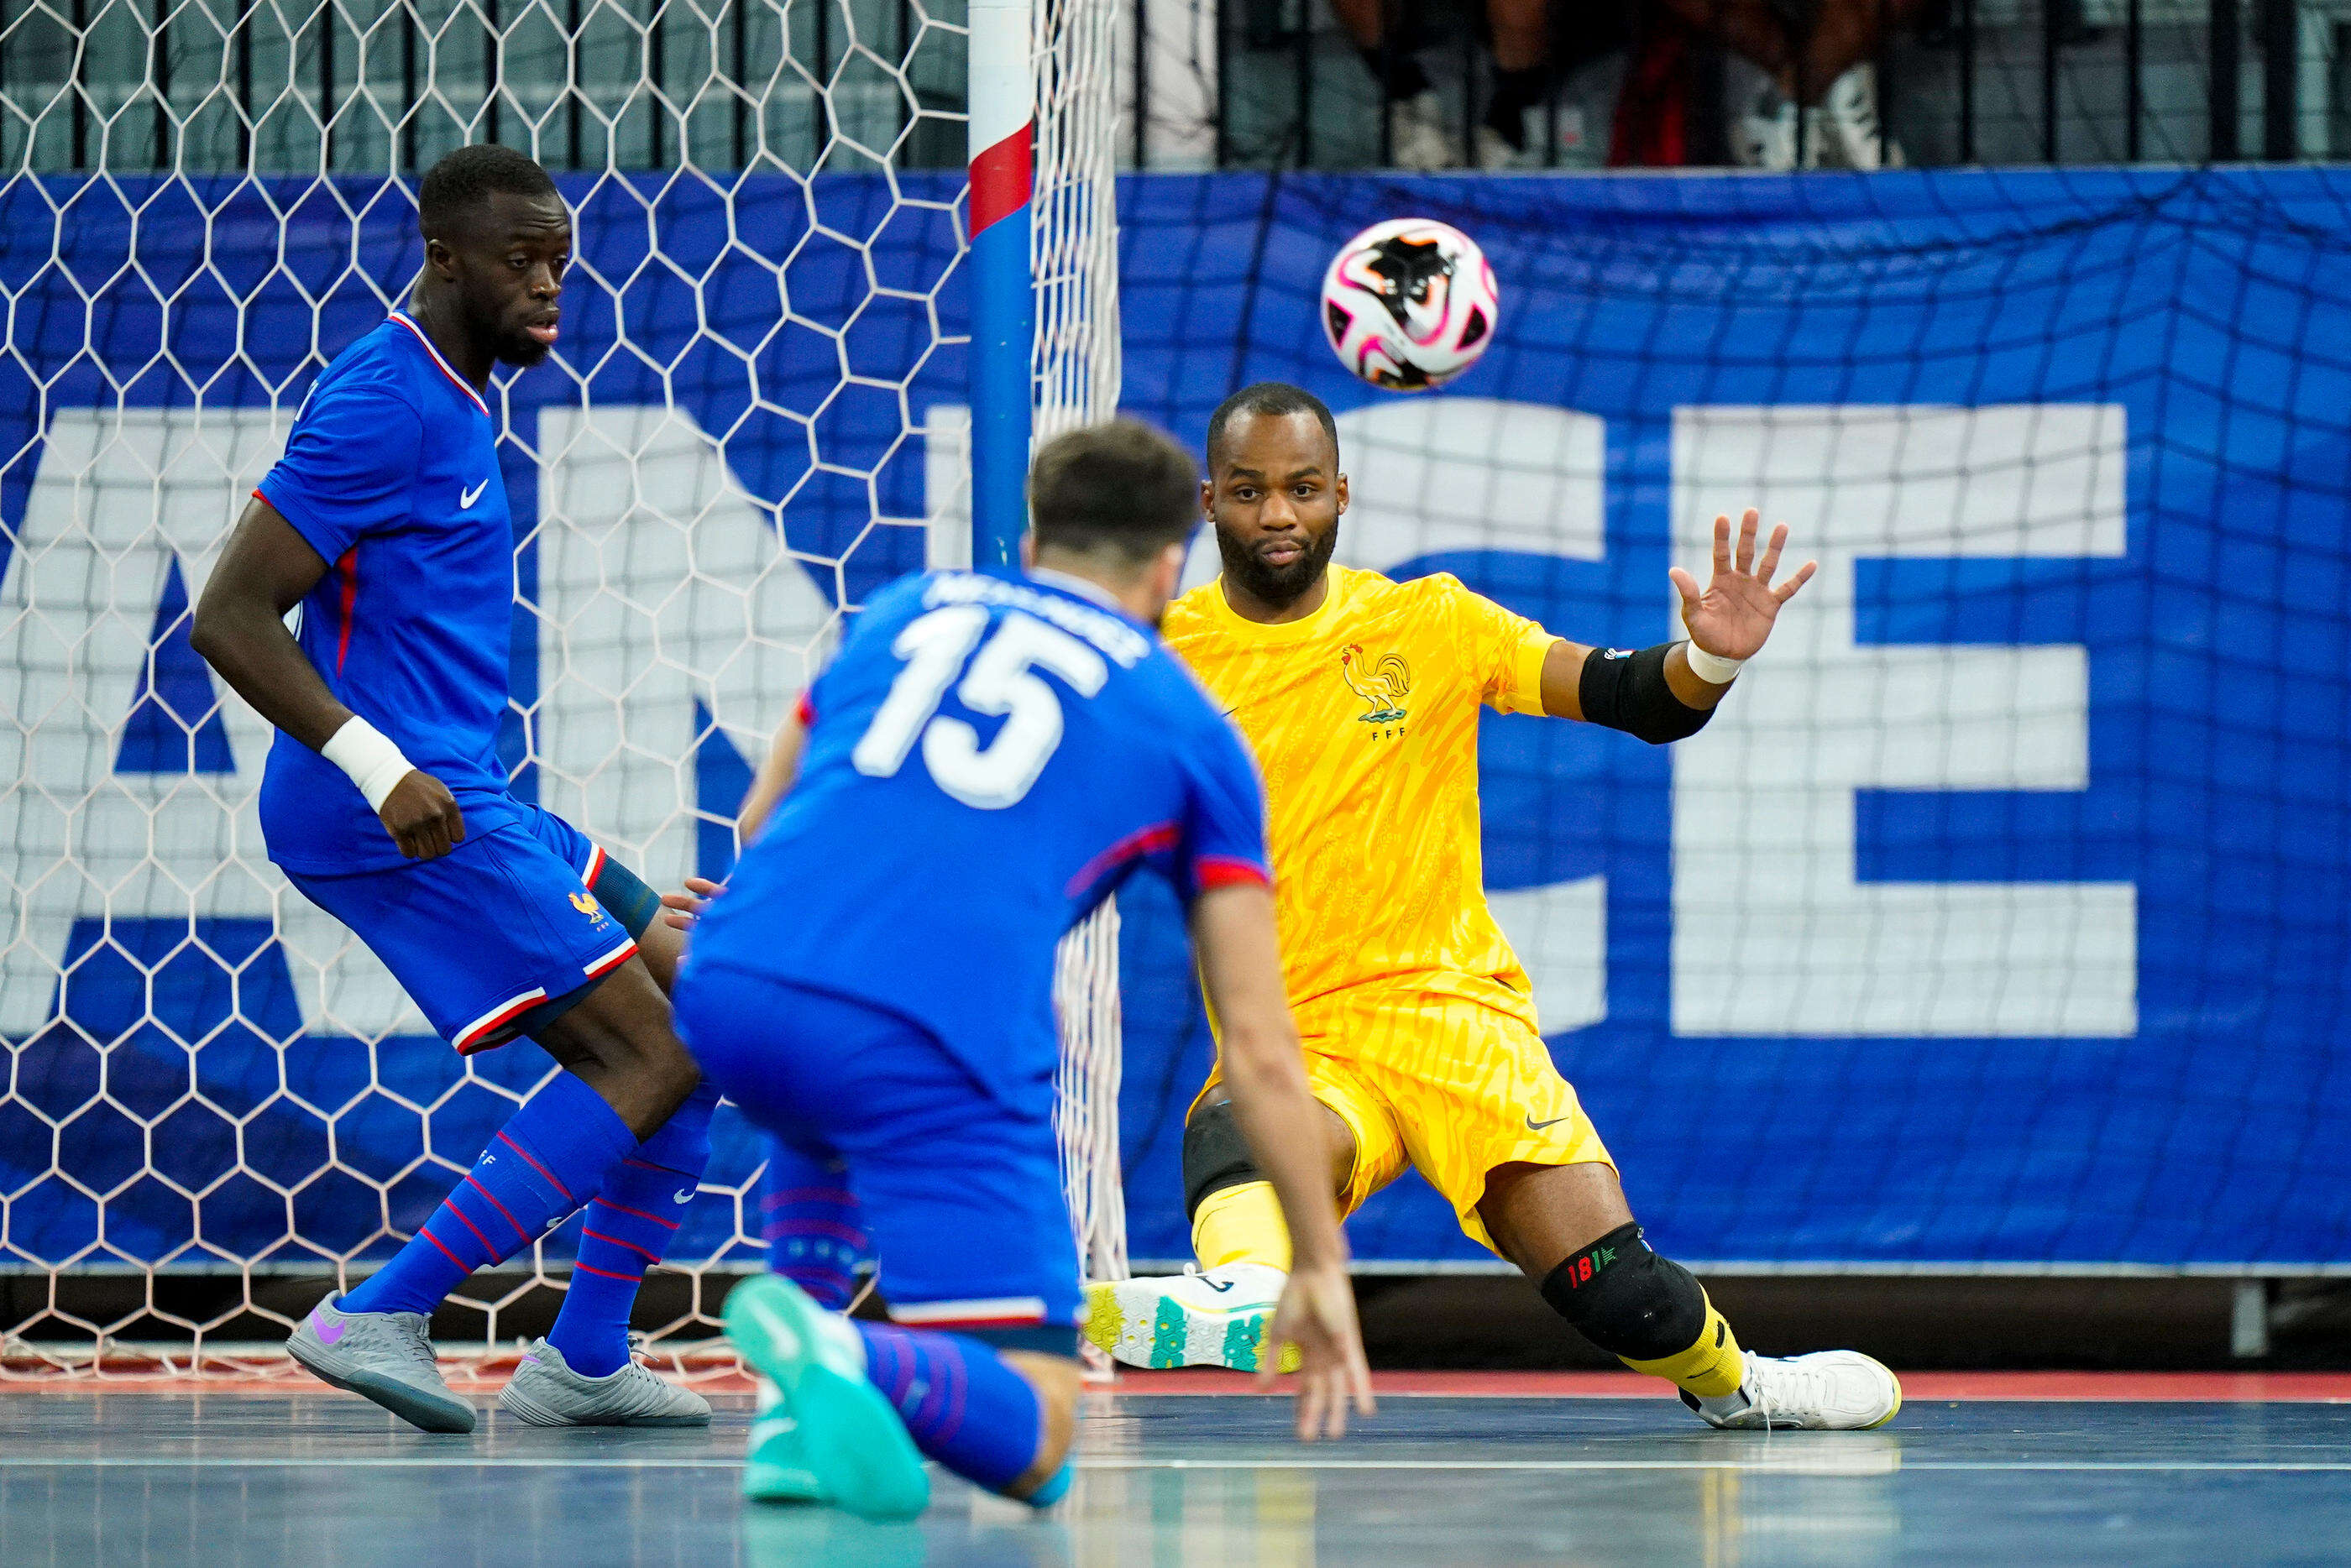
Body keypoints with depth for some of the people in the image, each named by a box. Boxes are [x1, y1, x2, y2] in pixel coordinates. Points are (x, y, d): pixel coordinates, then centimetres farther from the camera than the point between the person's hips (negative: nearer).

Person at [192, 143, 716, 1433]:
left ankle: (583, 1361, 12)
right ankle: (377, 1318, -11)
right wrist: (380, 767, -26)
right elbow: (229, 616, -20)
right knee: (649, 1055, -14)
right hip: (394, 810, -10)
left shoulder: (454, 404, 17)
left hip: (451, 794, 10)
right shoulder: (387, 402, -14)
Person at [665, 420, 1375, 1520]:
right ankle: (853, 1364, -30)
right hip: (938, 1046, -4)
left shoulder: (903, 610, 28)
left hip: (729, 989, 4)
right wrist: (1322, 1266, 27)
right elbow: (1258, 1047, 19)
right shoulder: (1193, 735, 20)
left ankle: (805, 1407, 20)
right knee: (1032, 1441, 2)